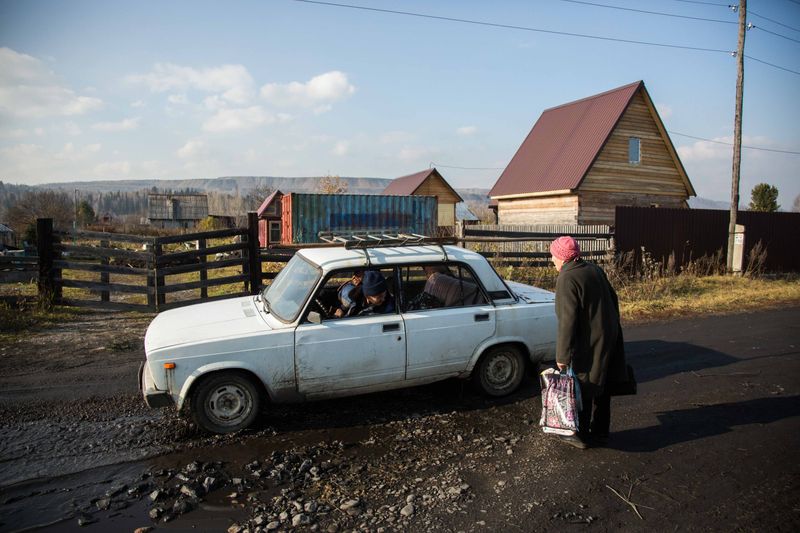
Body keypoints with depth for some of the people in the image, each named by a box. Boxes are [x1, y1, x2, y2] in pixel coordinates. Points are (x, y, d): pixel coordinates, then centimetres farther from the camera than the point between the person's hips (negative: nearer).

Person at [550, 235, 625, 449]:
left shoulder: (567, 279, -19)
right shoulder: (595, 270, 6)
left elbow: (567, 320, -22)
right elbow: (613, 300, 14)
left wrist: (563, 355, -18)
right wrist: (612, 328, 25)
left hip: (588, 344, -8)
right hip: (608, 338, 8)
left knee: (582, 389, 6)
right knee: (601, 386, 18)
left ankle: (581, 435, 19)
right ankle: (600, 432, 32)